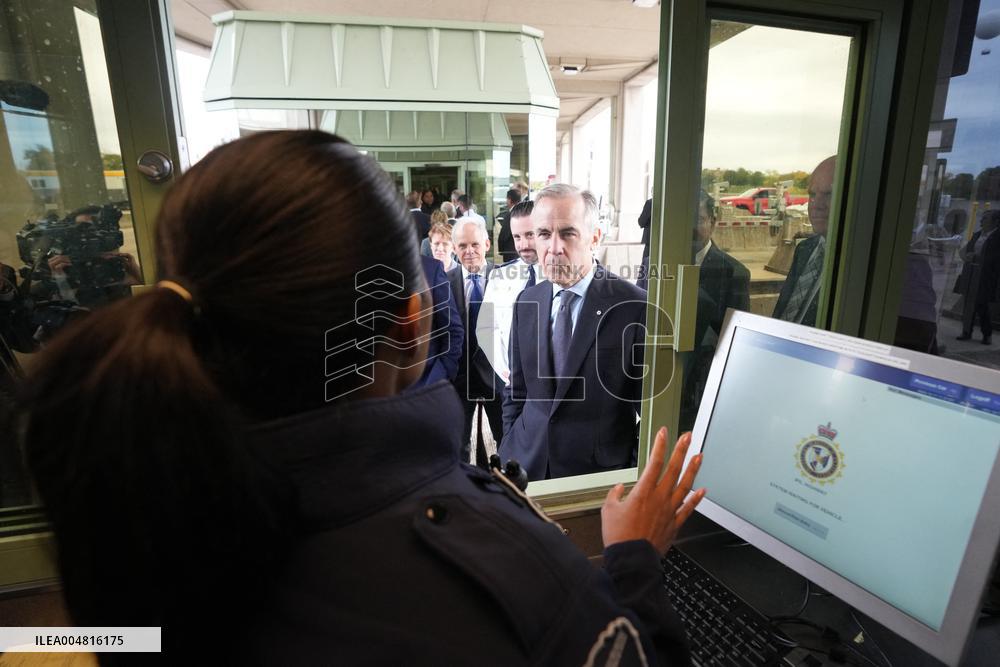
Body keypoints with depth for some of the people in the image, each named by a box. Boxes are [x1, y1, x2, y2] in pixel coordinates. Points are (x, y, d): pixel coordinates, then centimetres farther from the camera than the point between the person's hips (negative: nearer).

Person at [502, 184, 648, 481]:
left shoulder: (636, 307, -14)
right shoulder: (526, 302, 2)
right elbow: (517, 392, 10)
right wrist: (510, 452, 4)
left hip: (599, 473, -3)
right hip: (526, 464, 4)